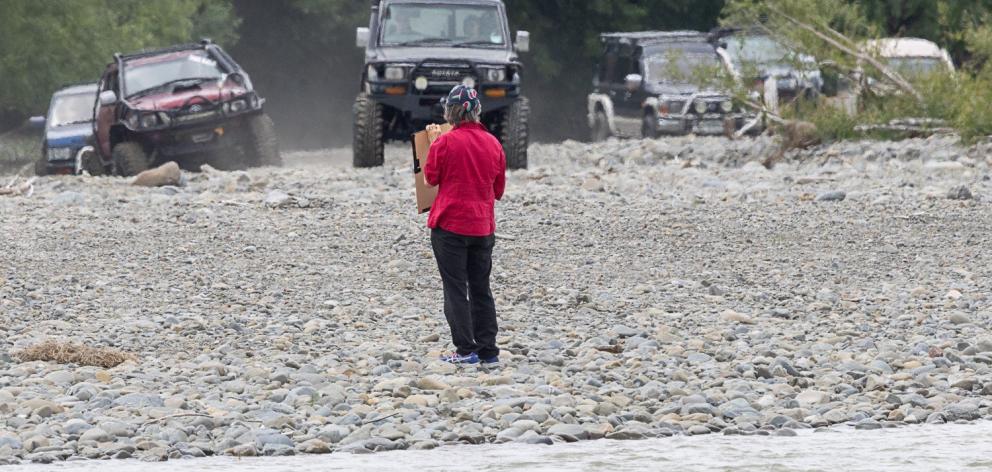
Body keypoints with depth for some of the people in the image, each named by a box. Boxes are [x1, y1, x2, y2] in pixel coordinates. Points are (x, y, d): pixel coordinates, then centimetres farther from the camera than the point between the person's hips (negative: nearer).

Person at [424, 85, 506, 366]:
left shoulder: (445, 142, -13)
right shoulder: (492, 143, 4)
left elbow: (431, 178, 0)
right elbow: (499, 189, 11)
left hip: (450, 225, -5)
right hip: (483, 227, 5)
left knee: (455, 289, 1)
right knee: (481, 289, 12)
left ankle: (466, 350, -2)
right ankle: (488, 352, 11)